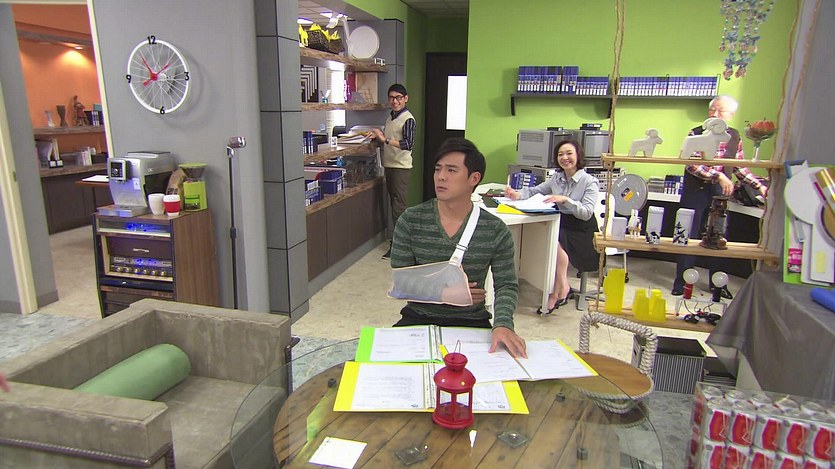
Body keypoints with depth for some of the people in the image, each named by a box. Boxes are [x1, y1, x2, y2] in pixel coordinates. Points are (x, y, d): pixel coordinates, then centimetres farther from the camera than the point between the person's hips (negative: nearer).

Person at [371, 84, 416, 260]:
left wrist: (385, 139, -28)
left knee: (398, 205, -6)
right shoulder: (390, 117, 13)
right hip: (389, 165, 8)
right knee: (394, 203, 14)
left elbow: (408, 144, -24)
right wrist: (379, 136, 6)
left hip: (401, 167, -8)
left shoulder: (408, 119, -12)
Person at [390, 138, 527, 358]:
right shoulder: (410, 220, -5)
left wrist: (503, 324, -23)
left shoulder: (496, 230, -5)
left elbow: (507, 285, -3)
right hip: (418, 318, 1)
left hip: (472, 322, 0)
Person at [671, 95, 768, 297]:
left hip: (720, 193, 4)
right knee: (689, 237, 1)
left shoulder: (734, 137, 7)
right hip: (696, 192, -3)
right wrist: (719, 176, -25)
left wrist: (759, 186, 8)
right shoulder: (696, 134, -5)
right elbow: (692, 165, -17)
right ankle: (681, 283, 9)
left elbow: (740, 168, 16)